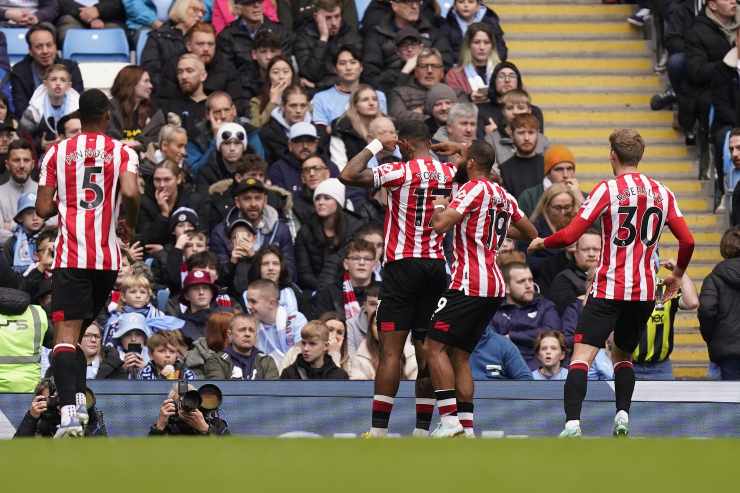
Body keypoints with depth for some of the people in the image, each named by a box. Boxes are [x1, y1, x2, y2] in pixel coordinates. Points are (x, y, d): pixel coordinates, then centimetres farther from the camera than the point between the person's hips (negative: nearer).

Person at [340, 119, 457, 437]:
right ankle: (422, 431, 8)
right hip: (437, 267, 5)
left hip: (403, 266, -5)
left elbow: (348, 175, -17)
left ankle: (378, 431, -11)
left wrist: (376, 145, -5)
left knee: (391, 351, -7)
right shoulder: (451, 173, 6)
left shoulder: (402, 171, -9)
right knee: (427, 353, 8)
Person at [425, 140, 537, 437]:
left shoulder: (475, 189, -9)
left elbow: (441, 225, -19)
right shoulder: (504, 197, 17)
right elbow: (532, 234, 30)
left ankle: (449, 419, -17)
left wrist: (439, 206, 3)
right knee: (459, 355, 12)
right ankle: (466, 427, 6)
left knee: (434, 346, -9)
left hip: (470, 285, -9)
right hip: (495, 288, 9)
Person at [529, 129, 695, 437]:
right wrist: (677, 275, 23)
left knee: (582, 355, -8)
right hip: (645, 291, 5)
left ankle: (573, 423, -25)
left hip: (609, 288, -5)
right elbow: (687, 241, 5)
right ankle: (623, 415, 3)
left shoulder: (607, 189, -6)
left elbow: (570, 235, -10)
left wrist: (541, 243, 10)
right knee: (622, 355, 22)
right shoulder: (662, 193, 8)